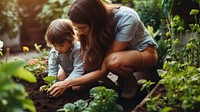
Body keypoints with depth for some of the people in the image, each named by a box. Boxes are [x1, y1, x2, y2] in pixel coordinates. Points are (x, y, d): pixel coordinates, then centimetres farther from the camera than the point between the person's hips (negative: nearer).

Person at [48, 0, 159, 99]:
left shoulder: (126, 19, -35)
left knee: (114, 61, -37)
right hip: (121, 54, 6)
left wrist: (68, 83, -33)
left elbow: (103, 70, -33)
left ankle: (131, 80, -6)